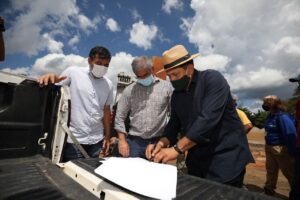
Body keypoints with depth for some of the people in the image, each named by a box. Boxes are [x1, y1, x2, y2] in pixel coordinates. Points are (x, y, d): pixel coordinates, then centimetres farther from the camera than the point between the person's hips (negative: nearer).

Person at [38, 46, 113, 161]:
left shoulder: (108, 84, 6)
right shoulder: (73, 72, -4)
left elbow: (106, 110, 10)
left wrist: (107, 137, 9)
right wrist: (50, 77, -23)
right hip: (74, 139, -3)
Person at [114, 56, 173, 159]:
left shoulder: (166, 86, -1)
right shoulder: (129, 90, 2)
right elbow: (120, 117, 4)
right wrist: (122, 141, -2)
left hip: (158, 142, 0)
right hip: (134, 141, 1)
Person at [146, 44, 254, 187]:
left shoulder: (213, 79, -15)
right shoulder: (176, 95, 6)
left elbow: (208, 118, -27)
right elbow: (174, 124, 5)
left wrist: (177, 149, -27)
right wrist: (161, 144, -14)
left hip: (226, 157, -6)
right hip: (197, 160, 6)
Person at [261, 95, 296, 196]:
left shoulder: (282, 116, -20)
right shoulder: (270, 116, 5)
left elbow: (291, 134, -21)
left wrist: (292, 151, -20)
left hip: (280, 148, -9)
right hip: (269, 147, 9)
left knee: (289, 172, 9)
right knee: (271, 170, 20)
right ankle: (269, 189, 35)